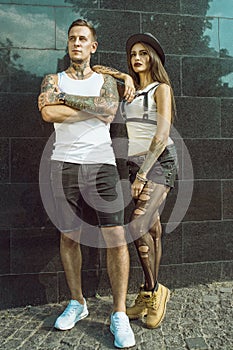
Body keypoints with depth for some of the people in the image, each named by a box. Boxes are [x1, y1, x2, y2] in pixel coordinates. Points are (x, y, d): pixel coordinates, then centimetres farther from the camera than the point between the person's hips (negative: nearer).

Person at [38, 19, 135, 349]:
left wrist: (66, 98, -5)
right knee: (69, 235, 7)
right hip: (64, 164, 1)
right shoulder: (53, 80, 14)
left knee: (116, 237, -7)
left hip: (101, 163, 0)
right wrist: (93, 109, -7)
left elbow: (110, 110, -8)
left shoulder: (105, 80, 15)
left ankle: (119, 314, 6)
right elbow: (47, 112, -9)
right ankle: (77, 303, 26)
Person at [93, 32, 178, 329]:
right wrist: (116, 73, 14)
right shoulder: (131, 90, 16)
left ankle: (151, 291, 0)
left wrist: (142, 174, -19)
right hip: (136, 162, 6)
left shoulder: (162, 89, -1)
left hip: (160, 161, -5)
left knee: (138, 226, -20)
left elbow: (162, 135, -12)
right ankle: (151, 294, 14)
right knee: (151, 228, 5)